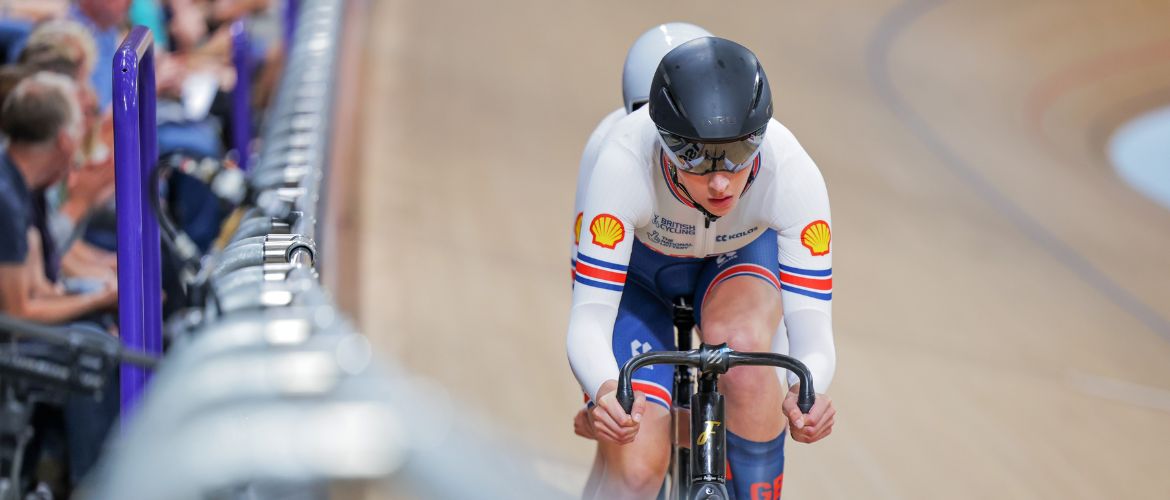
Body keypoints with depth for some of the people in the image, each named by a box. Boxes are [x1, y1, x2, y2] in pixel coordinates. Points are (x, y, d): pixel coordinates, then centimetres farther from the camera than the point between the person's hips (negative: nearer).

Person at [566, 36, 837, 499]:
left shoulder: (792, 173, -36)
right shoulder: (623, 163, -39)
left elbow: (811, 326, -35)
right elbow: (588, 319, -38)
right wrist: (605, 391, -60)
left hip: (738, 263, 1)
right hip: (637, 271, -1)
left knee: (740, 340, -35)